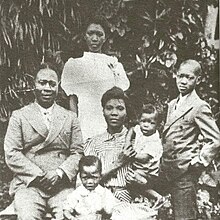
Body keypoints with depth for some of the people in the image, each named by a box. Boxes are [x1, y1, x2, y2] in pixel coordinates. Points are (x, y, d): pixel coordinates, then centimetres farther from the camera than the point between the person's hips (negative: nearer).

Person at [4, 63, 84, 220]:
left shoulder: (70, 117, 16)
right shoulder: (19, 116, 10)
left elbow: (78, 152, 10)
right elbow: (11, 154, 2)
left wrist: (60, 173, -9)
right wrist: (39, 176, -9)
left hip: (62, 185, 1)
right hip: (28, 184, -1)